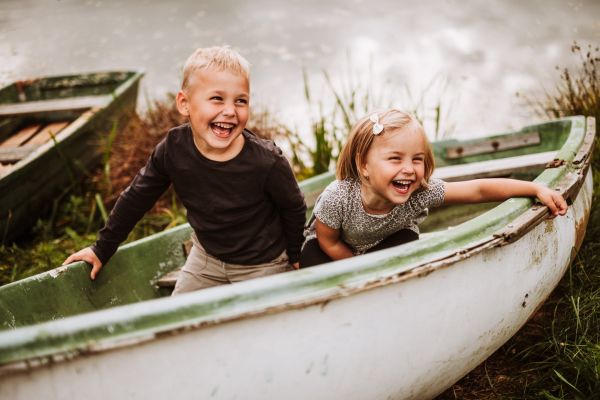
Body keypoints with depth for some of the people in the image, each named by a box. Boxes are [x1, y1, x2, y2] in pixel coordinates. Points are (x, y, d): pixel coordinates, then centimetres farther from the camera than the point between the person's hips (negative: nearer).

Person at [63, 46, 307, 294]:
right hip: (206, 255, 4)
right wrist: (102, 249, 5)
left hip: (262, 264, -3)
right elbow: (136, 198, -4)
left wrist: (292, 258, 4)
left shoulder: (267, 162, -30)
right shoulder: (174, 148, -20)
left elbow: (294, 209, -10)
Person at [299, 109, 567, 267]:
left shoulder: (421, 192, -35)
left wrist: (537, 189, -35)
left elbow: (479, 190, -32)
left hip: (388, 244, 2)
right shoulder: (337, 198, -41)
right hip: (339, 252, -1)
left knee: (405, 241, -29)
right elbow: (329, 242, -23)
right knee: (312, 261, -29)